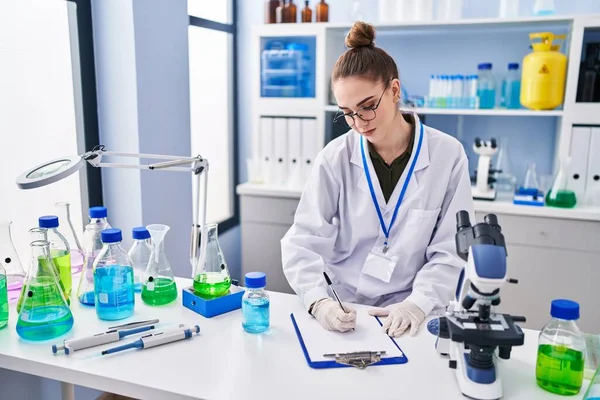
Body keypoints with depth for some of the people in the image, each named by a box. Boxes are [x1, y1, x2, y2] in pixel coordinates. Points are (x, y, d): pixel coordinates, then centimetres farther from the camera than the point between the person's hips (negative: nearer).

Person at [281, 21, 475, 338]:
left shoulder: (448, 156, -4)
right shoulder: (335, 159, -4)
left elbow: (450, 250, -3)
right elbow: (303, 243, -7)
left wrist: (418, 303, -18)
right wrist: (319, 301, -24)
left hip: (407, 318, 0)